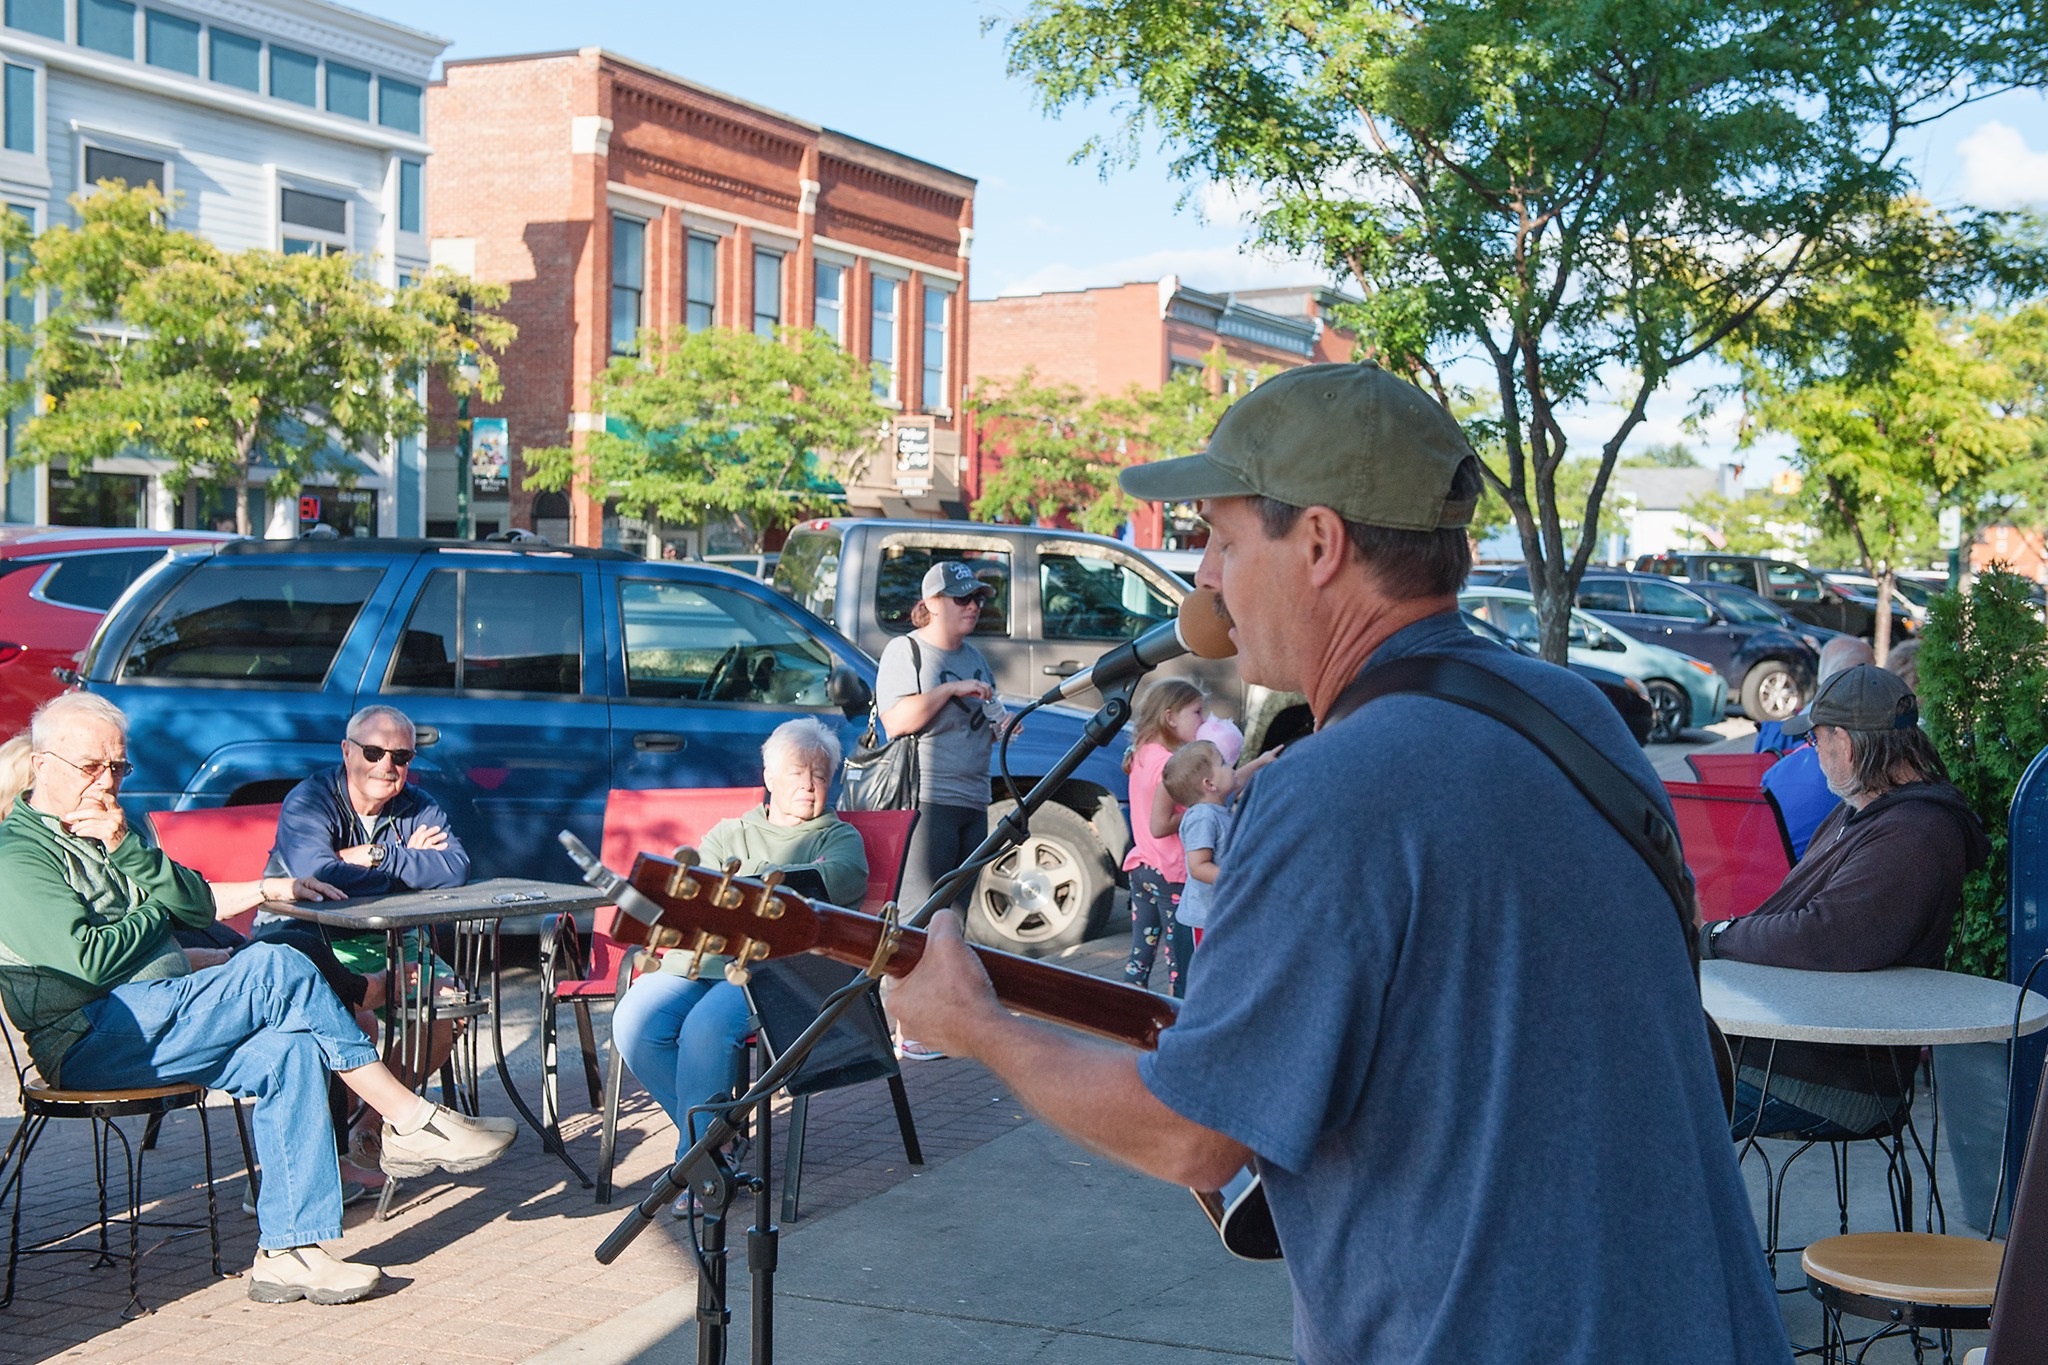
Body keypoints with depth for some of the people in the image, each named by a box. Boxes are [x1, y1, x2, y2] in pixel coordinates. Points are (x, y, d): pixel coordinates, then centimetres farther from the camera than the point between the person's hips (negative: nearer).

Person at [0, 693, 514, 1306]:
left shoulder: (108, 833, 22)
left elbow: (200, 907, 11)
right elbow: (85, 958, -17)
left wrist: (130, 852, -4)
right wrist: (157, 909, 0)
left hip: (155, 1024, 8)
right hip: (89, 1040, -8)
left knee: (288, 1052, -20)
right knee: (275, 968, -24)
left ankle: (289, 1249, -21)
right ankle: (412, 1123, -19)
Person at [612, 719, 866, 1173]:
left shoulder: (839, 837, 20)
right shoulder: (729, 833, 28)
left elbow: (844, 878, -5)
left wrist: (747, 880, -1)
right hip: (695, 959, 4)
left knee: (706, 1028, -34)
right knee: (633, 1024, -24)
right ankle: (713, 1131, -8)